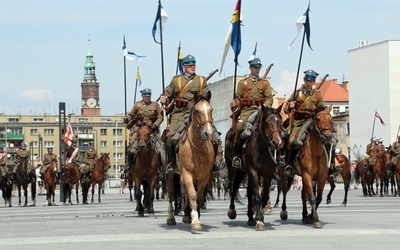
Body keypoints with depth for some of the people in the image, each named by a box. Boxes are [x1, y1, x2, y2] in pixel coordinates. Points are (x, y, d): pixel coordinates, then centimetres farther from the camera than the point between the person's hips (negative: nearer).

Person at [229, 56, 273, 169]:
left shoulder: (265, 83, 18)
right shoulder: (242, 83, 17)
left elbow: (269, 98, 7)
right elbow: (238, 98, 14)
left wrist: (265, 105, -14)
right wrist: (235, 104, -9)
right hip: (246, 110, -1)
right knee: (240, 126, -29)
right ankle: (236, 155, -21)